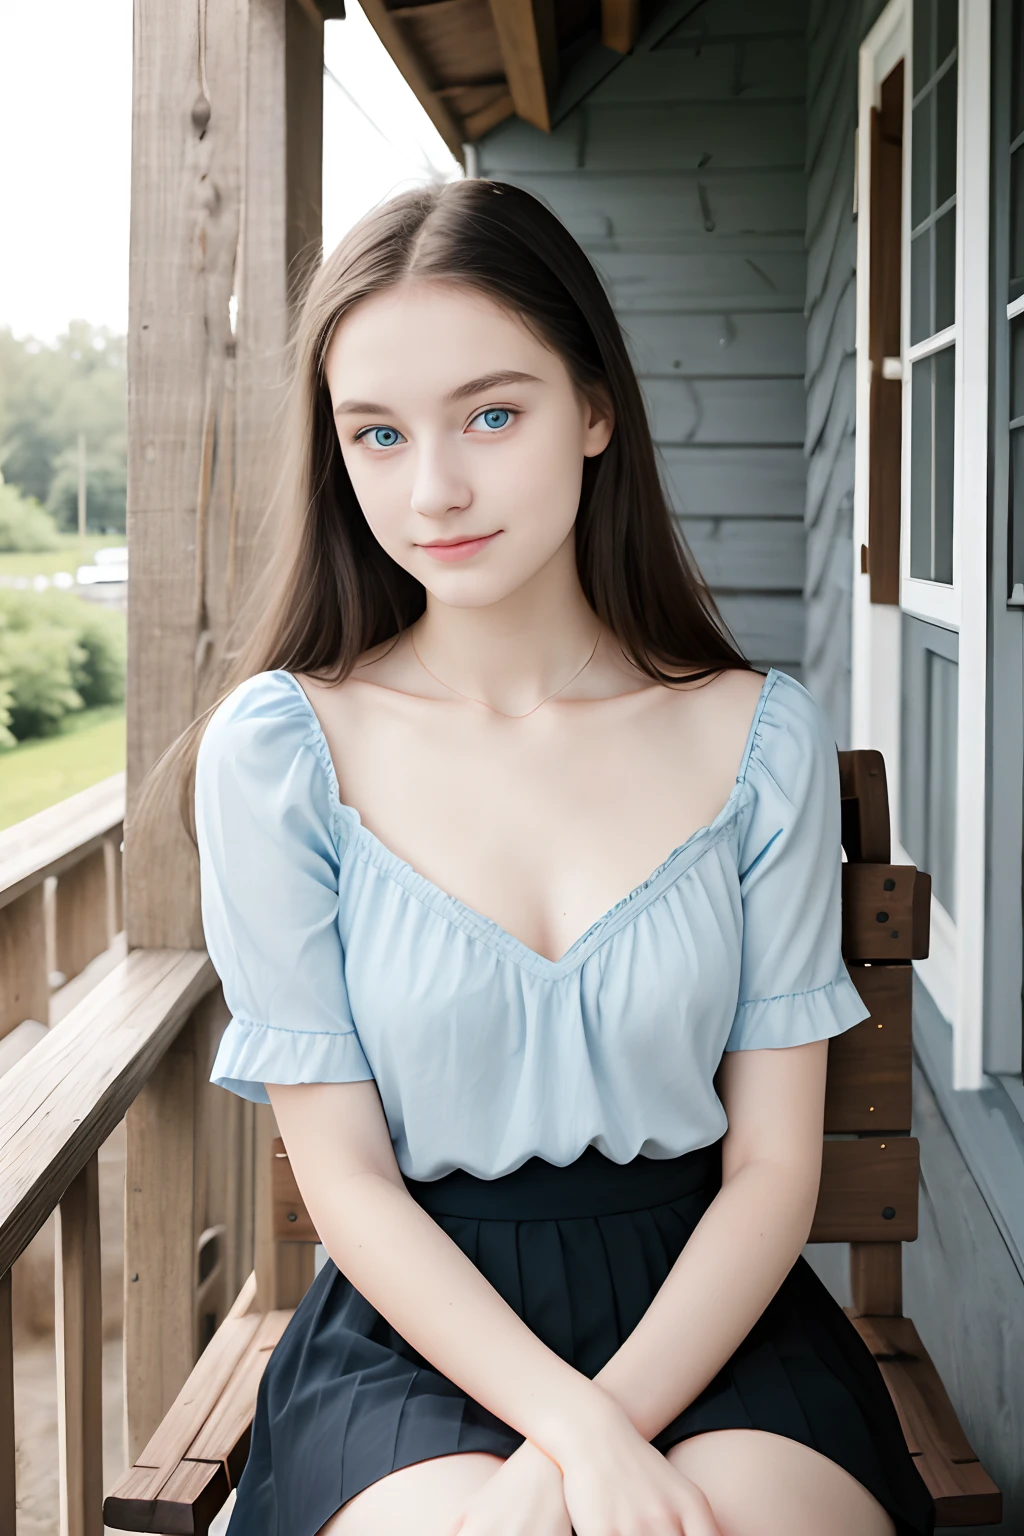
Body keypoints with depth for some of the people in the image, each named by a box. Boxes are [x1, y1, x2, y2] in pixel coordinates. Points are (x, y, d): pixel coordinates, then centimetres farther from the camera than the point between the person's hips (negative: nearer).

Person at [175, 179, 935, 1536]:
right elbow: (345, 1176, -5)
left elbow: (774, 1163, -1)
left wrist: (603, 1426, -17)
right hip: (417, 1325, -1)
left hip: (707, 1309, 2)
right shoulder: (275, 748, -5)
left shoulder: (761, 740, -1)